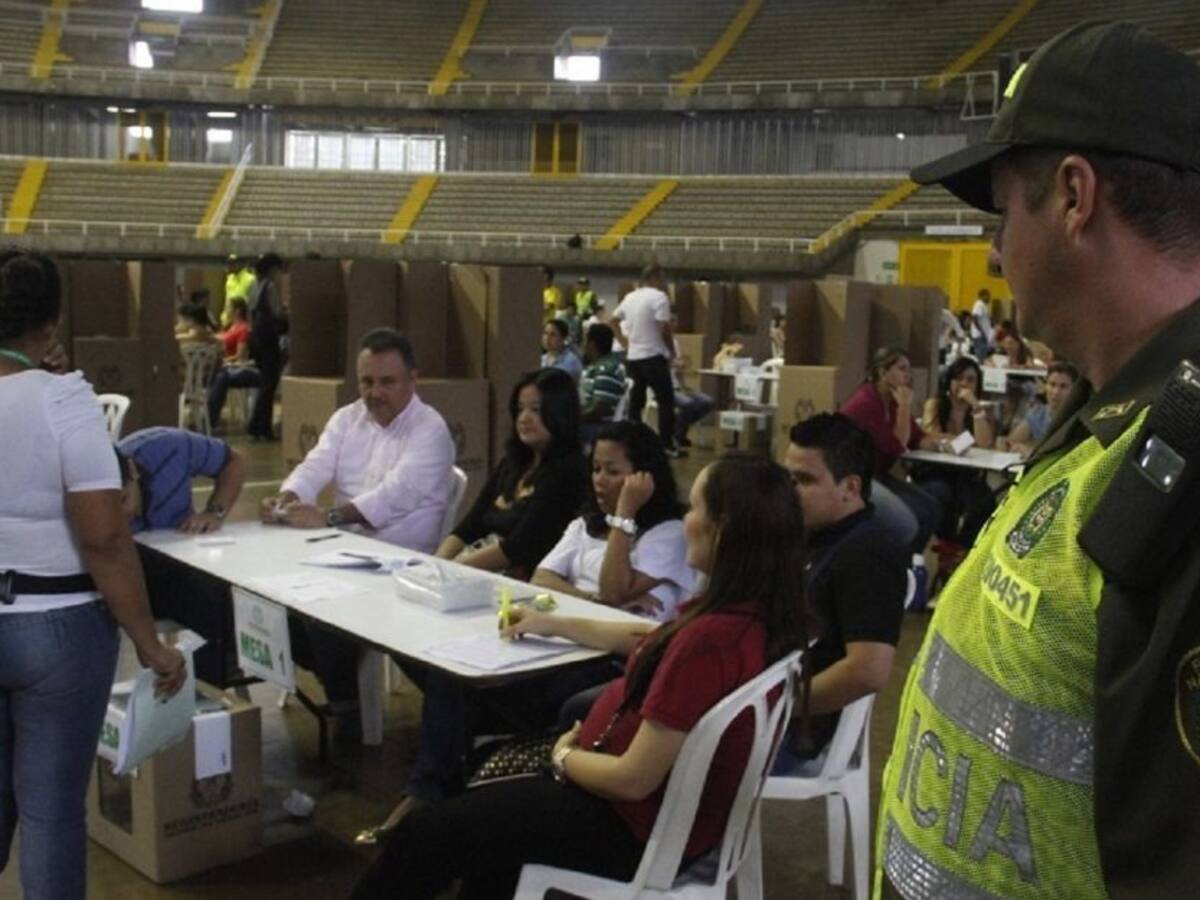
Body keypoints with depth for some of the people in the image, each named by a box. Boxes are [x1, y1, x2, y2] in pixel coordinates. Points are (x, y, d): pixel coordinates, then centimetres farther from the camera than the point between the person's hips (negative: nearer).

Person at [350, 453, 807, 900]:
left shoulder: (711, 638, -34)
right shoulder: (752, 610, -3)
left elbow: (632, 779, -28)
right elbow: (651, 639, 17)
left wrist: (564, 756, -7)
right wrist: (553, 624, 22)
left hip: (636, 824, -9)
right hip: (664, 801, 9)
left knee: (425, 831, 3)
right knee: (486, 801, 29)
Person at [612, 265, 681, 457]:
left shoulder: (630, 297, 12)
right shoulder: (658, 297, -11)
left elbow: (613, 320, 22)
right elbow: (664, 330, -16)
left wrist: (623, 340, 23)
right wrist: (672, 352, -5)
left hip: (632, 357, 8)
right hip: (653, 356, -7)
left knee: (635, 400, 12)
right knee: (666, 400, -2)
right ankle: (667, 445, -5)